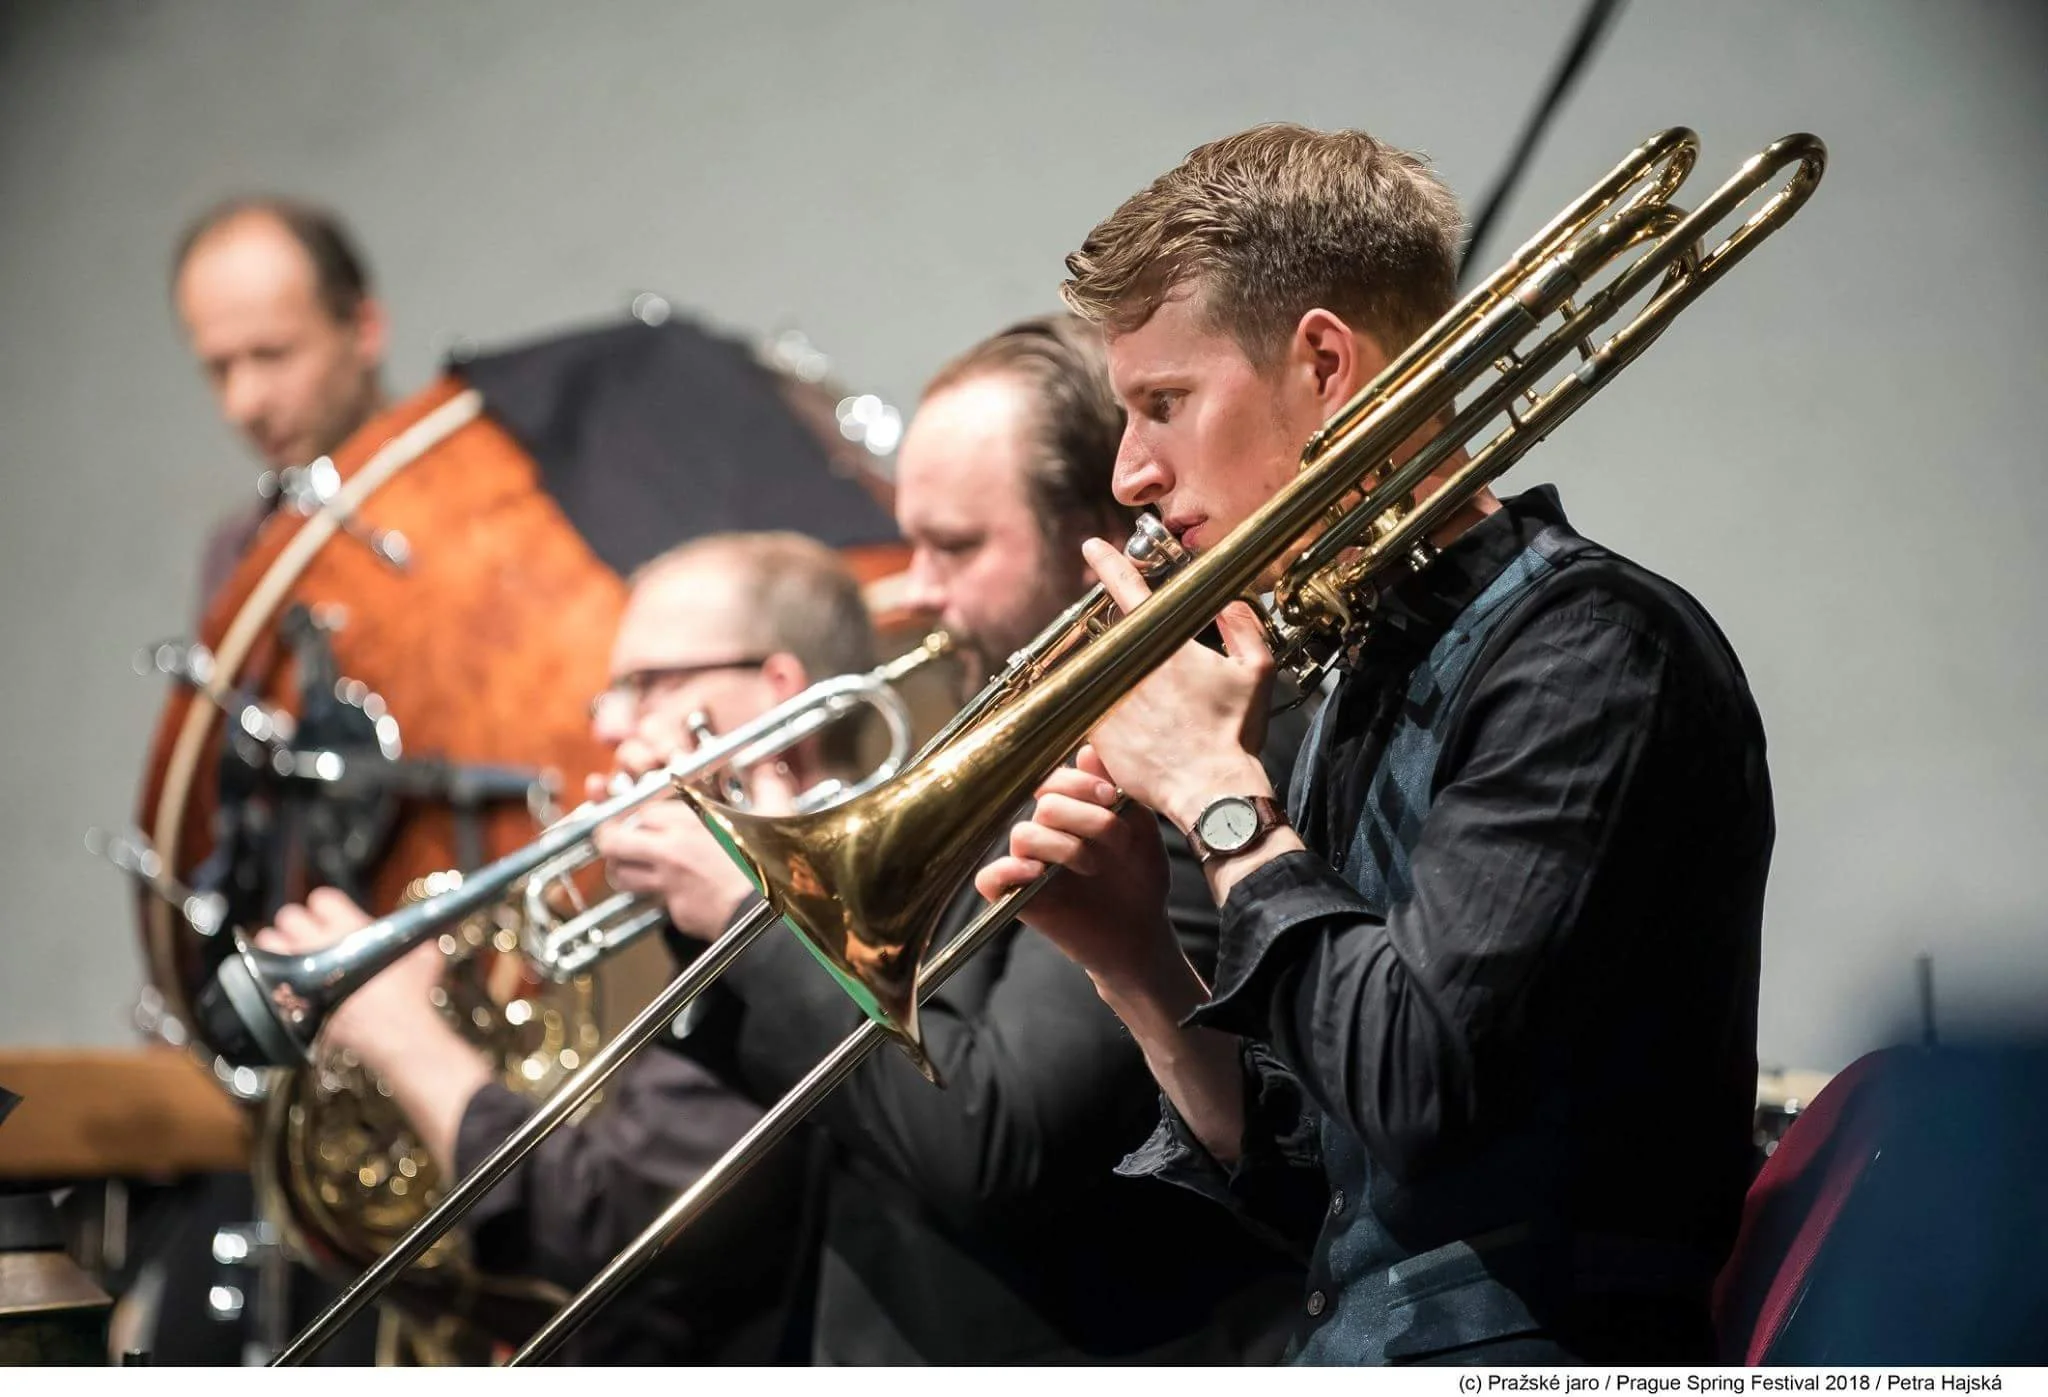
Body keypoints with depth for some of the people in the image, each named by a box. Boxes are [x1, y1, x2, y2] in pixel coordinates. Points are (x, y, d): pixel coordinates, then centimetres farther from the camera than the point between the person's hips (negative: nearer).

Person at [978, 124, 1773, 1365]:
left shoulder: (1590, 651, -10)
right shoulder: (1369, 682, 14)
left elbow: (1416, 1083, -21)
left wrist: (1221, 798, -9)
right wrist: (1140, 967, 2)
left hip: (1516, 1349, -8)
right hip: (1349, 1347, 8)